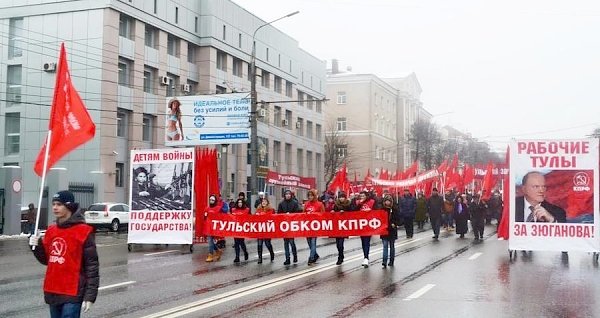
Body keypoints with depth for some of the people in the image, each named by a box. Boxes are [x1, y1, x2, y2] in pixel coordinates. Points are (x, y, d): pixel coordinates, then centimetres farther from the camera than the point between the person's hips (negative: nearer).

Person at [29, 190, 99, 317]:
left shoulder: (83, 231, -10)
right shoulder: (51, 230, 10)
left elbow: (92, 265, -10)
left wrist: (90, 296, -14)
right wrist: (37, 246, -1)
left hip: (72, 294, -7)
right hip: (53, 292, 7)